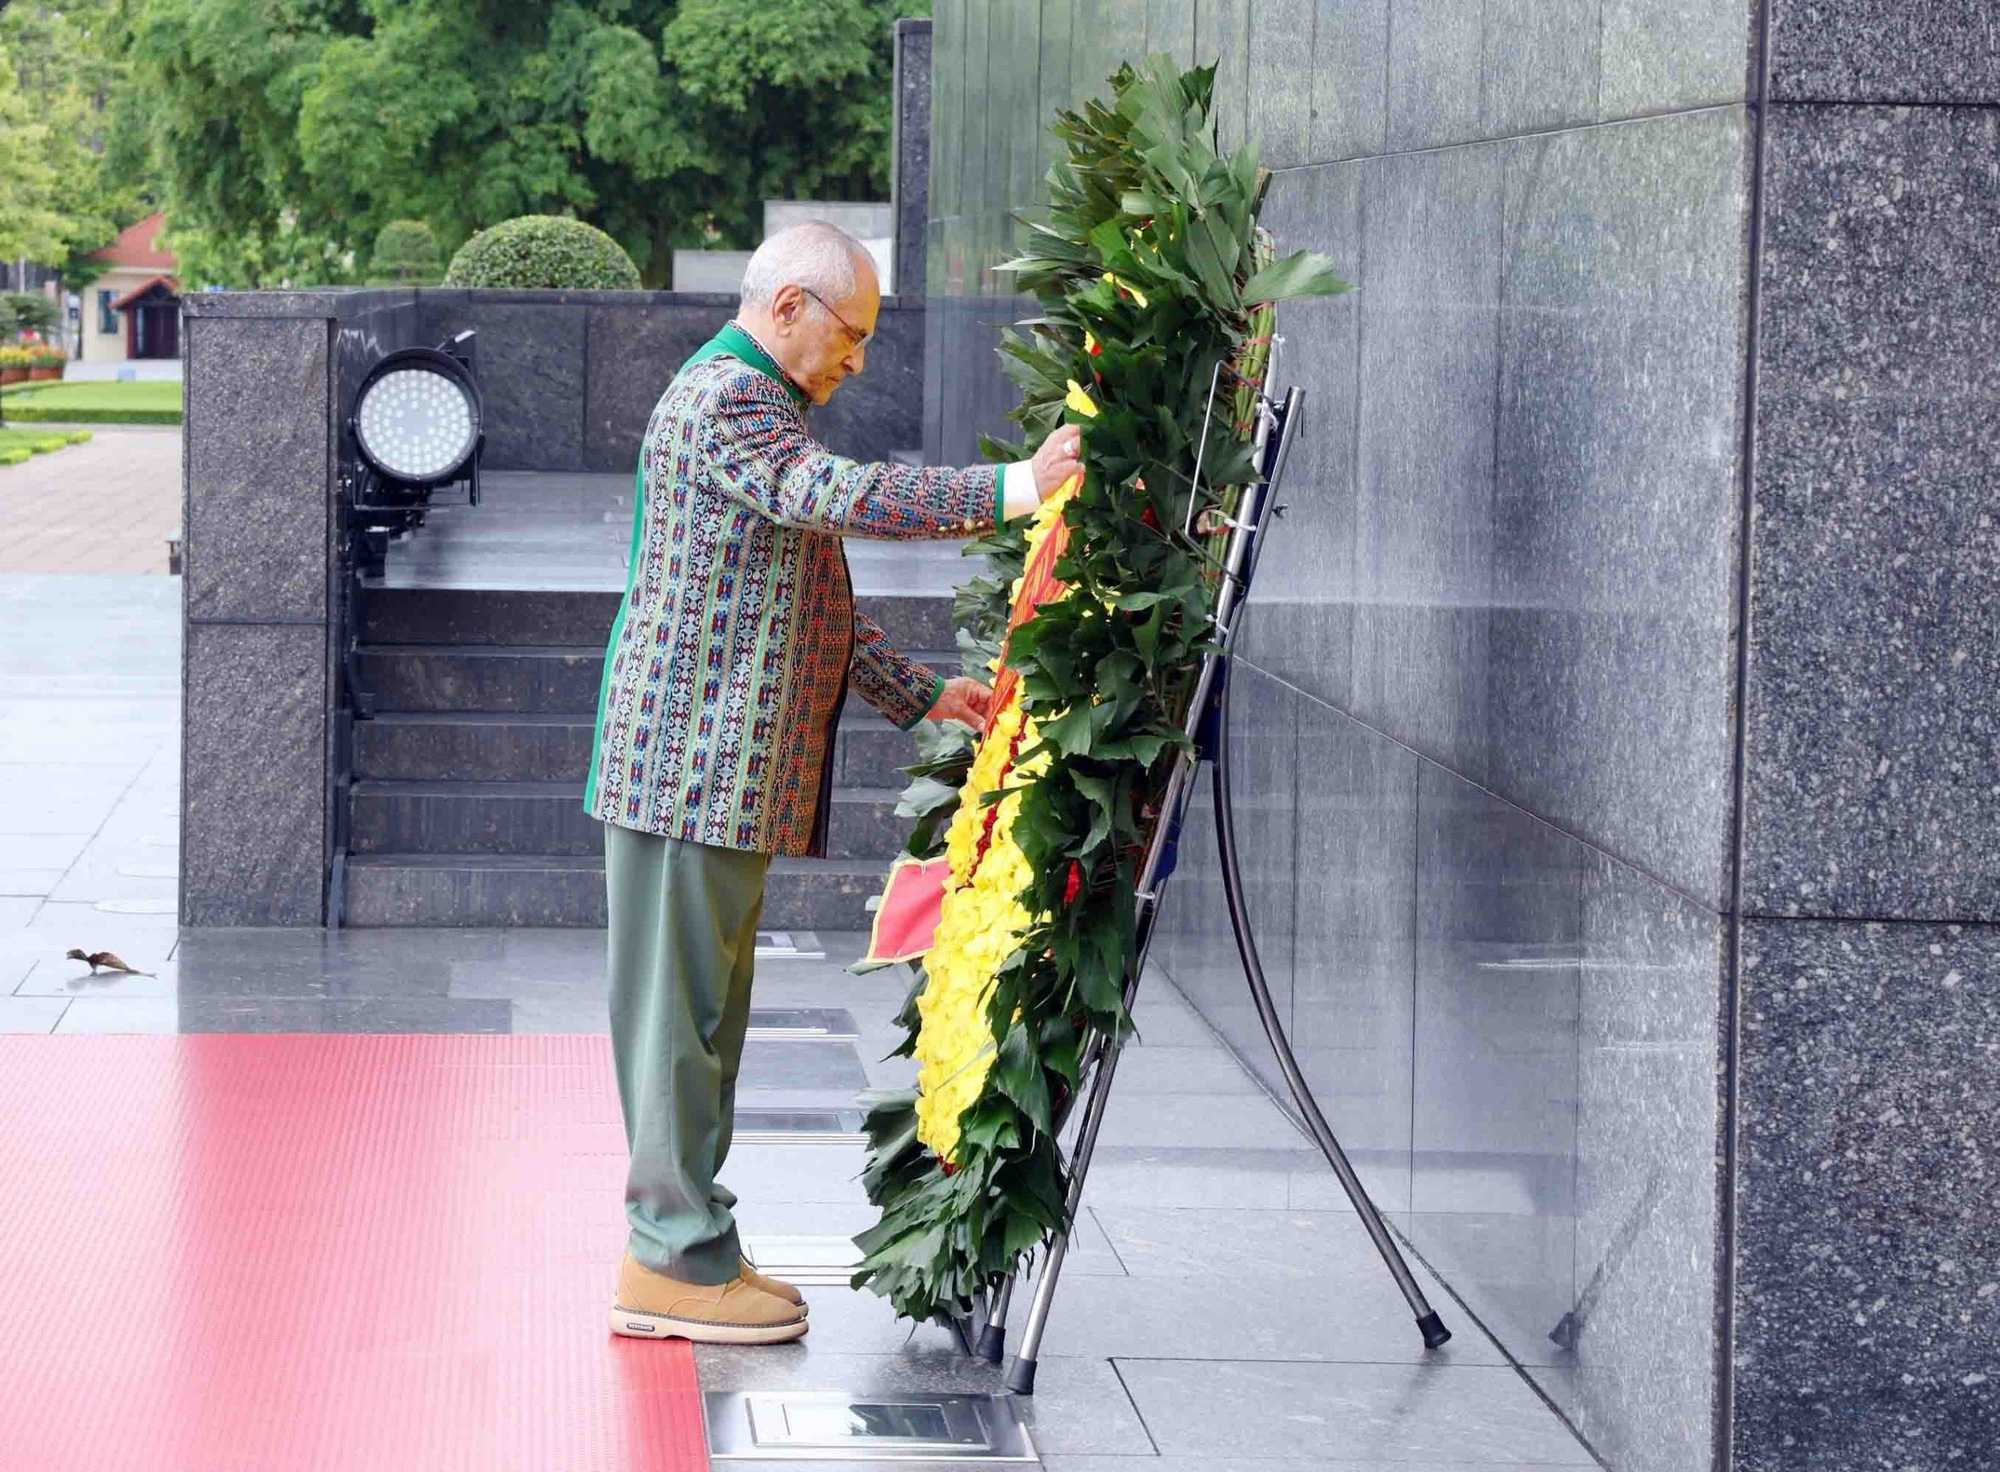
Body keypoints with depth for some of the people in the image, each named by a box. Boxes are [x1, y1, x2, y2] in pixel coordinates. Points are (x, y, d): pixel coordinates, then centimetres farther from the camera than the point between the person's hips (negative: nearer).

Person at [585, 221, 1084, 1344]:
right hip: (692, 758, -11)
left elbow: (810, 599, 26)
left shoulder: (758, 408, 23)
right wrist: (1010, 489, -30)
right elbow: (842, 496, -28)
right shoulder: (718, 401, -12)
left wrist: (919, 693, 19)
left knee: (708, 1006, 12)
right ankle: (674, 1260, -3)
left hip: (728, 771, 11)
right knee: (682, 1002, -7)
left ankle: (686, 1246, 18)